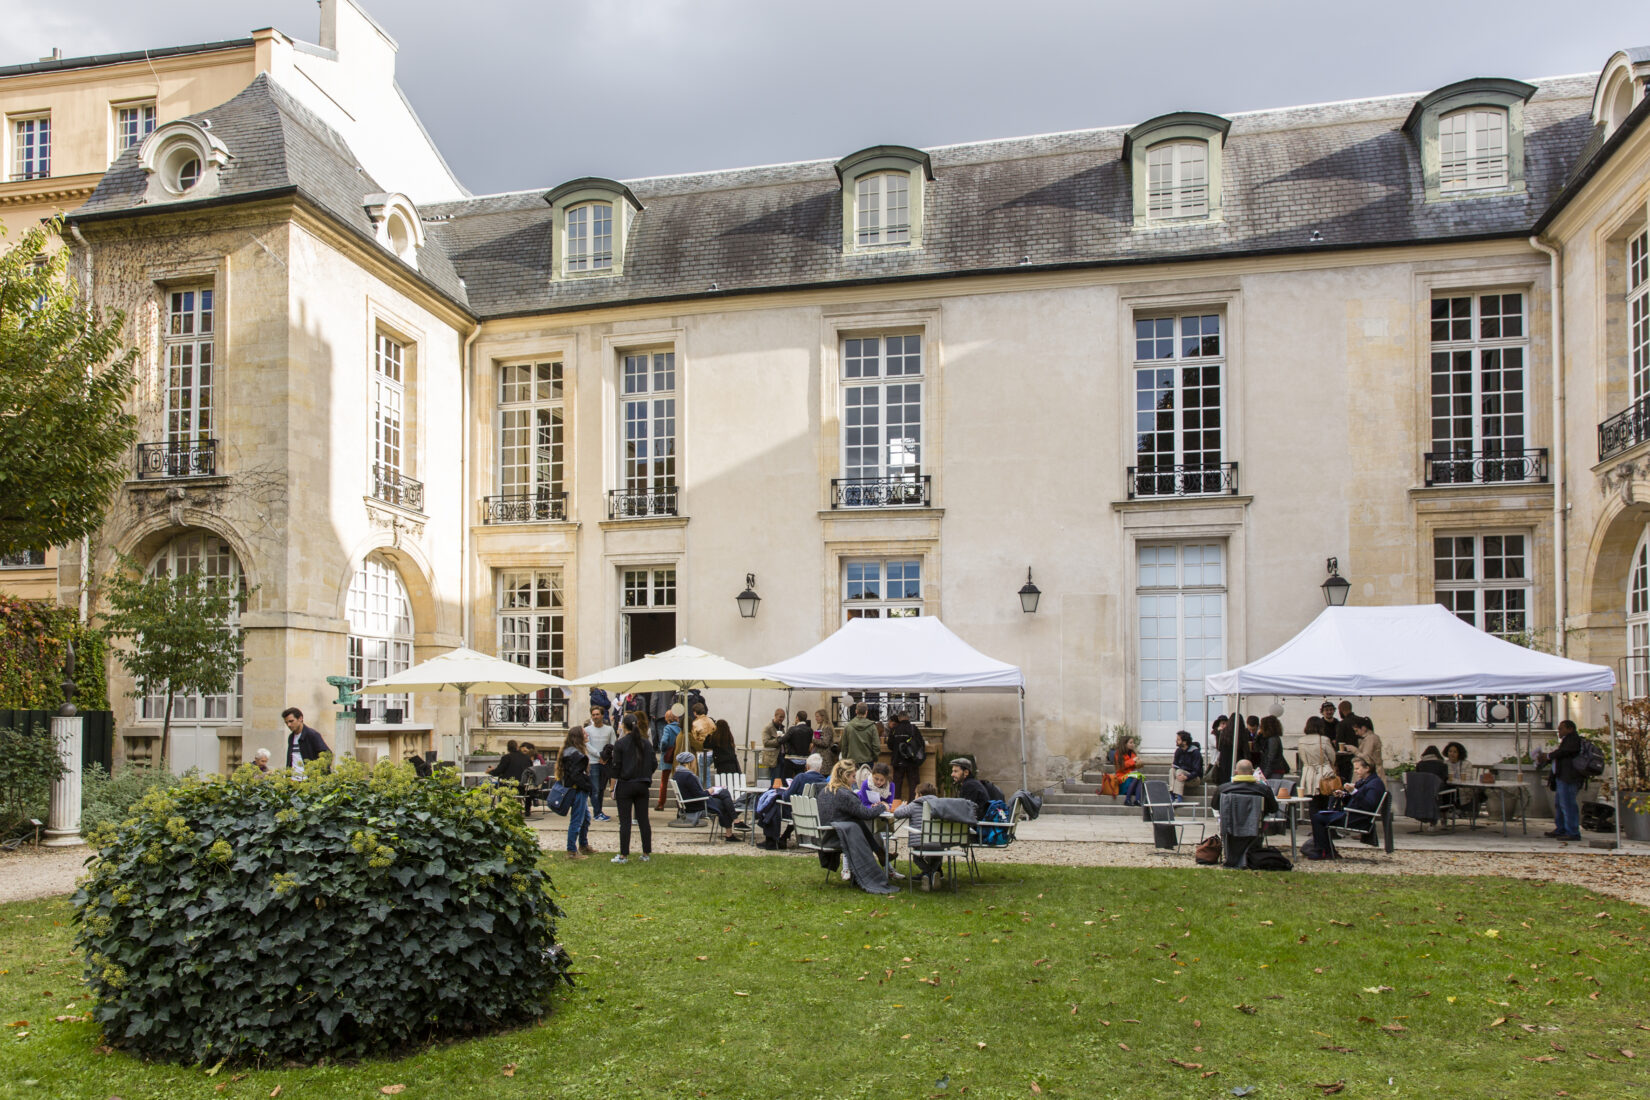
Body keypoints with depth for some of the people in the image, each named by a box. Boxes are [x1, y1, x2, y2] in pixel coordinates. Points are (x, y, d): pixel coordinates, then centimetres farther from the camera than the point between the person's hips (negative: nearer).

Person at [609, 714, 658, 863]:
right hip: (642, 785, 4)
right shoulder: (647, 743, 4)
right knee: (643, 820, 9)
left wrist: (612, 789, -3)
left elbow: (616, 767, -8)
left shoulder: (620, 743, -8)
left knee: (625, 821, 0)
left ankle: (624, 855, 2)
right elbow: (654, 764, 5)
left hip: (625, 785, -4)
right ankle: (646, 853, 12)